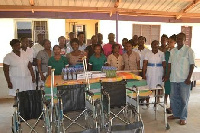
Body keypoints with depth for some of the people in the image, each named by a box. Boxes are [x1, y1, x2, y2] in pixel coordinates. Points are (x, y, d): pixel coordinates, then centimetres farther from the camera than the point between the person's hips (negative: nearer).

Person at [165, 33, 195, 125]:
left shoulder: (189, 50, -5)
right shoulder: (172, 51, 10)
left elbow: (192, 65, -7)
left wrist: (189, 78, -12)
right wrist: (167, 75, 9)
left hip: (184, 79, -5)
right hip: (174, 79, 5)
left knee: (184, 99, 3)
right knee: (173, 97, 12)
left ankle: (183, 117, 16)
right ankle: (176, 114, 29)